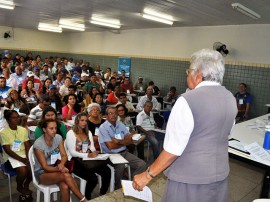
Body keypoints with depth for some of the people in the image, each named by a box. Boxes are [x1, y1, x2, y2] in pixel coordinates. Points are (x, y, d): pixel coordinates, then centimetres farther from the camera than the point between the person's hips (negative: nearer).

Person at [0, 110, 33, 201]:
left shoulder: (23, 130, 4)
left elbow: (27, 146, 3)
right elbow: (8, 151, -13)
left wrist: (27, 158, -15)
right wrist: (22, 160, -21)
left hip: (23, 155, 4)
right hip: (11, 158, -4)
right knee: (22, 170, -30)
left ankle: (26, 186, 9)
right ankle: (19, 187, 6)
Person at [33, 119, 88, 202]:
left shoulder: (58, 137, -5)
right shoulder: (38, 144, -18)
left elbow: (64, 155, -5)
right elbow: (45, 167, -16)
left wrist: (61, 164, -28)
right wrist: (58, 168, -33)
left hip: (55, 168, 4)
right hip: (42, 172, -4)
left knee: (65, 187, -29)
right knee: (66, 175, -32)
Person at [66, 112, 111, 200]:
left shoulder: (88, 132, 15)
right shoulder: (71, 133, -4)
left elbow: (92, 147, 10)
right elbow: (72, 152, -12)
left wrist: (94, 152, -15)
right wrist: (87, 155, -24)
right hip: (76, 161, -5)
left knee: (107, 171, -22)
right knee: (93, 179, -28)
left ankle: (103, 195, 0)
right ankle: (87, 198, 3)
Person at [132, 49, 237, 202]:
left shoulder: (188, 100, -22)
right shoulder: (230, 98, 0)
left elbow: (173, 149, -22)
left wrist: (148, 175, -13)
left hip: (191, 179, -6)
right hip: (220, 174, 6)